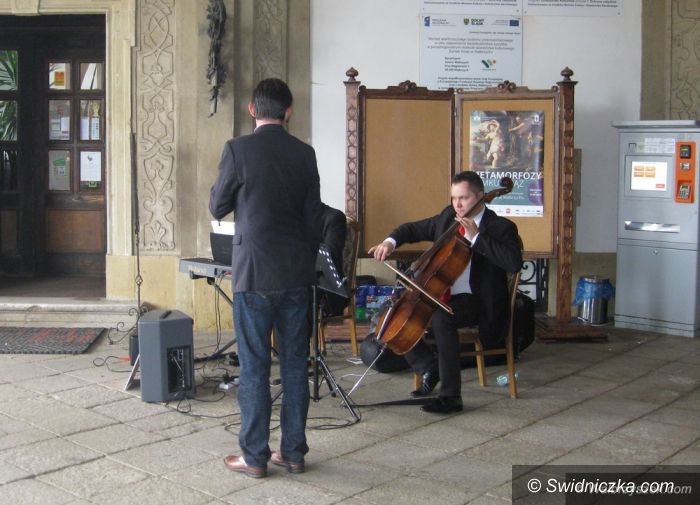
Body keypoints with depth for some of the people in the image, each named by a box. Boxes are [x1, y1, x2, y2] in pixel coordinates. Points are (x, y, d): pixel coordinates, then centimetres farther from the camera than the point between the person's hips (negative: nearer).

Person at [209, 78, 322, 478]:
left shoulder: (238, 149, -9)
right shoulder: (304, 154, 3)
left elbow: (218, 208, 1)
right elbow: (314, 217, 7)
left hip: (254, 274, -4)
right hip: (297, 274, 4)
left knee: (254, 367, 4)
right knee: (295, 364, 10)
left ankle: (255, 456, 10)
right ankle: (293, 452, 18)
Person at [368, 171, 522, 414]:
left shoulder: (501, 227, -9)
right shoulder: (448, 217, 10)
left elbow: (514, 262, -26)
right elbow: (414, 229, 20)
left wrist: (476, 236, -25)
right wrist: (391, 241, -2)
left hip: (477, 301, -7)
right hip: (442, 294, 8)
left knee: (440, 318, -36)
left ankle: (451, 395, -27)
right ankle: (429, 367, 8)